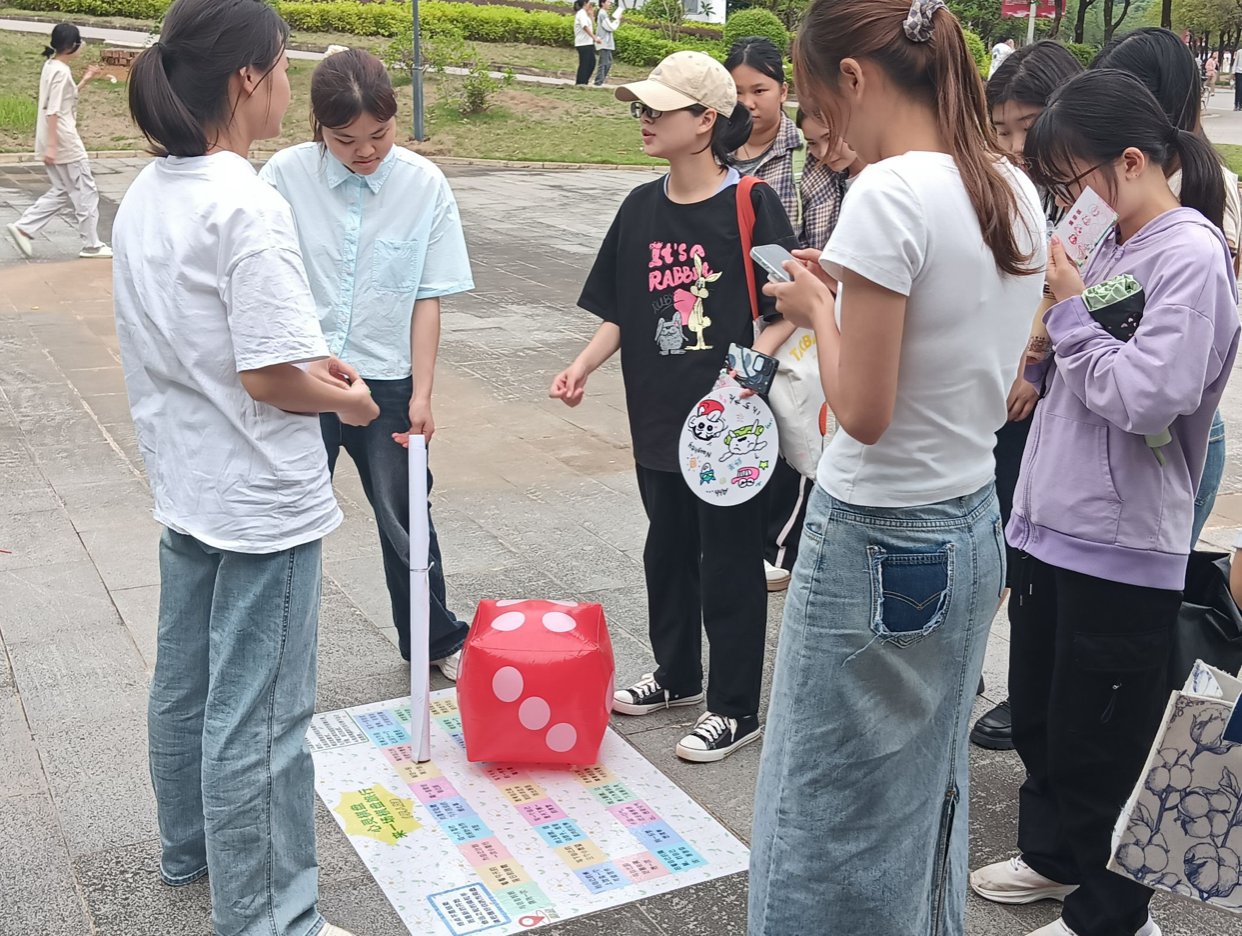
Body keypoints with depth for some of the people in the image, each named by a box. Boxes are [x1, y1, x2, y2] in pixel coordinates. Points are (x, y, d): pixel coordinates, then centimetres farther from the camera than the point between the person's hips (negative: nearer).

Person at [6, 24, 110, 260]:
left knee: (63, 192, 17)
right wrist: (51, 145, -23)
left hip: (57, 142, 10)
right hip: (64, 142, -10)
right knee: (86, 193, 1)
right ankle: (91, 245, 9)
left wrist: (85, 80, 19)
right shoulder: (61, 71, -17)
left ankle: (24, 227, 11)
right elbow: (52, 111, -22)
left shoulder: (51, 66, 11)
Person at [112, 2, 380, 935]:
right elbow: (269, 379, -24)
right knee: (259, 718, 2)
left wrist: (303, 360, 11)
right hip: (261, 501, -9)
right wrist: (349, 398, -6)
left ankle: (190, 846, 44)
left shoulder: (145, 195, 4)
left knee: (185, 683, 23)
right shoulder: (249, 205, -23)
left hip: (186, 484, 9)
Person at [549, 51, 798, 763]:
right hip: (660, 412, 6)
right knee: (668, 548, 19)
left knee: (729, 560, 4)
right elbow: (620, 311, 12)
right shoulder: (642, 208, 6)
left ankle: (736, 709, 19)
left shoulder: (751, 204, -11)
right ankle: (677, 676, 39)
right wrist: (584, 366, -2)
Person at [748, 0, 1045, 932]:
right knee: (928, 790, 24)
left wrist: (817, 306, -6)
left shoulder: (890, 193, -22)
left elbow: (865, 411, -22)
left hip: (879, 539, -9)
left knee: (831, 816, 9)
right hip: (974, 525, 9)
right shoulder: (1015, 189, 4)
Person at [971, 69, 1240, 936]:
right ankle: (1053, 854, 42)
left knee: (1099, 737, 5)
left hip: (1123, 547, -8)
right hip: (1053, 525, 8)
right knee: (1039, 709, 21)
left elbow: (1146, 397, -24)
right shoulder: (1110, 247, 9)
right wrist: (1043, 334, -1)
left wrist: (1069, 309, -16)